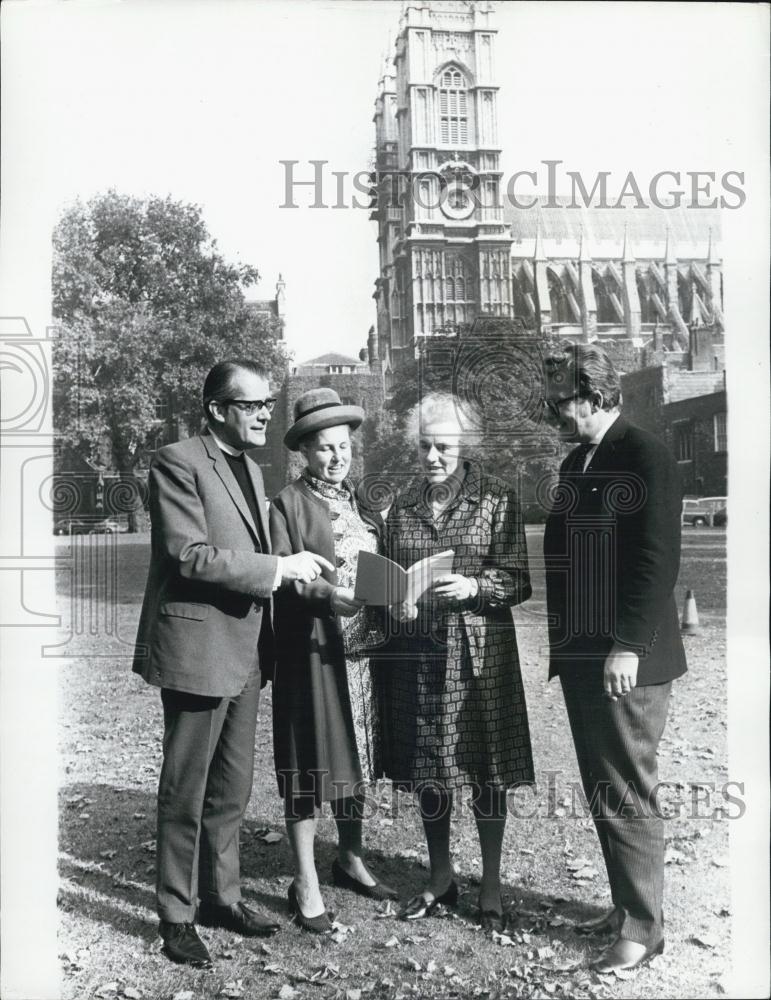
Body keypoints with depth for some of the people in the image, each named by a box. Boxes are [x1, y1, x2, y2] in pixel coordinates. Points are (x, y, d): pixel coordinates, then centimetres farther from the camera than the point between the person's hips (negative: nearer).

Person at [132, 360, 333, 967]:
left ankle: (223, 896, 33)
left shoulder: (251, 468, 16)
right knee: (186, 792, 6)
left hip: (246, 651, 8)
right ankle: (177, 916, 22)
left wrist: (300, 569, 4)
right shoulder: (178, 462, -12)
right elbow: (190, 556, -21)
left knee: (232, 788, 18)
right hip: (197, 648, -8)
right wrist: (278, 568, -20)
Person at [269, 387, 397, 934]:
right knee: (311, 761, 0)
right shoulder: (289, 503, -4)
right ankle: (306, 884, 11)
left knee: (354, 754, 15)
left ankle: (351, 859, 31)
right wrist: (327, 593, -26)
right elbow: (282, 577, -11)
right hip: (312, 649, -6)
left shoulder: (361, 503, 14)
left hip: (362, 646, 6)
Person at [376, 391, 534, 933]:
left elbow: (518, 582, -5)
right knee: (425, 765, 10)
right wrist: (395, 599, -7)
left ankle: (491, 883, 21)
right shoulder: (403, 505, 9)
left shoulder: (496, 498, -2)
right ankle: (441, 874, 29)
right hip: (417, 650, 4)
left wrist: (472, 587, -21)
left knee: (486, 766, 4)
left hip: (479, 649, -3)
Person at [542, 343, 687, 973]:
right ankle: (625, 904, 30)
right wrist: (562, 642, 13)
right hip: (581, 656, 8)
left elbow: (657, 561, -17)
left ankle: (643, 928, 17)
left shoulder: (646, 457, -10)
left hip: (625, 661, -8)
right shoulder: (577, 463, 15)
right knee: (602, 793, 15)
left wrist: (629, 646, -22)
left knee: (627, 796, 2)